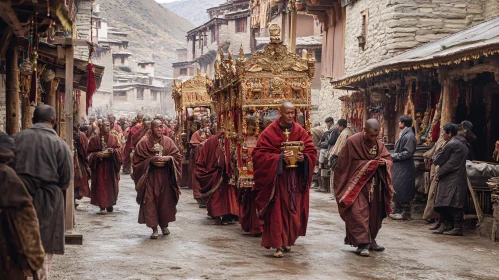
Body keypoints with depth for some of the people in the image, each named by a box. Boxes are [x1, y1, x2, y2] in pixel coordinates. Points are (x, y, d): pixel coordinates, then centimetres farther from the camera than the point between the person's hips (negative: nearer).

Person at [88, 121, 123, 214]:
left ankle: (110, 204, 19)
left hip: (111, 165, 2)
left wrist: (113, 151, -17)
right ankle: (102, 206, -4)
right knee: (101, 186, -5)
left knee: (111, 185, 6)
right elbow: (90, 153, 3)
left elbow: (118, 149, 3)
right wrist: (97, 154, -16)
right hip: (99, 165, -2)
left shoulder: (114, 138, 7)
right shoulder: (94, 139, 2)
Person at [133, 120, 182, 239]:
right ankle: (154, 228, 0)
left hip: (165, 176, 2)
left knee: (165, 201, 6)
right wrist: (150, 160, -16)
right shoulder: (144, 143, -2)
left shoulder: (168, 141, 5)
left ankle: (164, 225, 25)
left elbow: (178, 155, 4)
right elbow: (137, 160, -2)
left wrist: (168, 158, -15)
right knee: (151, 202, -7)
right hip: (150, 176, -2)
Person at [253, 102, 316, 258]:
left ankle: (288, 240, 23)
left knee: (294, 210, 7)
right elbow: (259, 154, -8)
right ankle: (278, 244, -2)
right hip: (277, 177, -3)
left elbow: (312, 151, 7)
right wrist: (280, 158, -20)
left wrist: (304, 157, -15)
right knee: (277, 210, -5)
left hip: (296, 178, 3)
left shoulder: (300, 132, 6)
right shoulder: (269, 132, -3)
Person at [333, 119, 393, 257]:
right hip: (357, 183, -6)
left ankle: (371, 240, 21)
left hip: (374, 185, 6)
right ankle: (362, 243, -14)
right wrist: (371, 163, -13)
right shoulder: (353, 142, -11)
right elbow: (352, 163, -11)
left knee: (374, 213, 9)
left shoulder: (378, 144, 7)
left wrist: (385, 162, -12)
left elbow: (389, 159, 10)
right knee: (359, 212, -14)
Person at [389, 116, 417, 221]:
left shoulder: (409, 136, -16)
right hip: (399, 167, 10)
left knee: (403, 191, -4)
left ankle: (405, 213, 2)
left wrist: (394, 156, -15)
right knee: (396, 189, 13)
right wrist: (393, 155, 6)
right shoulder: (403, 135, 14)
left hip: (405, 168, -10)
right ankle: (397, 211, 20)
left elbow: (407, 153, -22)